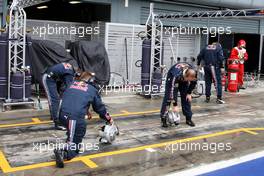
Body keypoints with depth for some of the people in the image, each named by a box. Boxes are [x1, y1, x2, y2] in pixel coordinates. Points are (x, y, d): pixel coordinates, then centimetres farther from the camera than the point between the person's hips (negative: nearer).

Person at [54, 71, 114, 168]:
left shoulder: (72, 84, 23)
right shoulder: (92, 89, 14)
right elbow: (99, 107, 22)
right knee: (75, 145, 4)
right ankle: (63, 152, -22)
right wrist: (109, 119, 39)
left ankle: (69, 145, 25)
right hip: (76, 117, -5)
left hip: (62, 115, 5)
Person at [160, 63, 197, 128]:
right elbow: (173, 90, -41)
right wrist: (175, 105, -38)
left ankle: (188, 118, 6)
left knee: (186, 98, -3)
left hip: (183, 79, 4)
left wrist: (189, 93, -10)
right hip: (172, 76, -4)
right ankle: (163, 119, -9)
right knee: (168, 97, -13)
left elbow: (193, 83, -8)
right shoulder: (176, 76, -46)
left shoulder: (192, 74, -33)